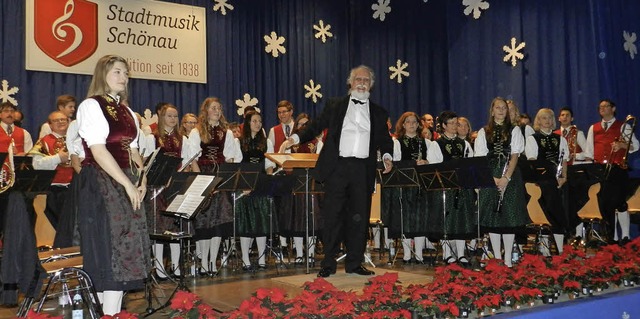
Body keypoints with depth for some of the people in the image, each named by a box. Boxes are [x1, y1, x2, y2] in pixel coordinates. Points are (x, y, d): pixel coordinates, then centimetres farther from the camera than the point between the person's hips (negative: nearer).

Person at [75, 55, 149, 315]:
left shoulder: (127, 113, 16)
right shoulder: (91, 106, -6)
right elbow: (98, 152, -15)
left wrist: (141, 179, -1)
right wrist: (128, 184, -18)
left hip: (126, 184, 7)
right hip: (100, 183, -7)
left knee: (126, 250, 5)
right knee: (111, 252, -8)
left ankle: (113, 311, 13)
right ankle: (108, 313, -2)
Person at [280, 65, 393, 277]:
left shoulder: (378, 113, 15)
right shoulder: (334, 105, 11)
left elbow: (385, 140, 18)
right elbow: (316, 126, 8)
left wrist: (387, 156, -2)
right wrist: (295, 138, -6)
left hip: (363, 170, 2)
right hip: (337, 167, -2)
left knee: (359, 218, 5)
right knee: (333, 216, -1)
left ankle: (354, 264, 16)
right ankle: (328, 264, 8)